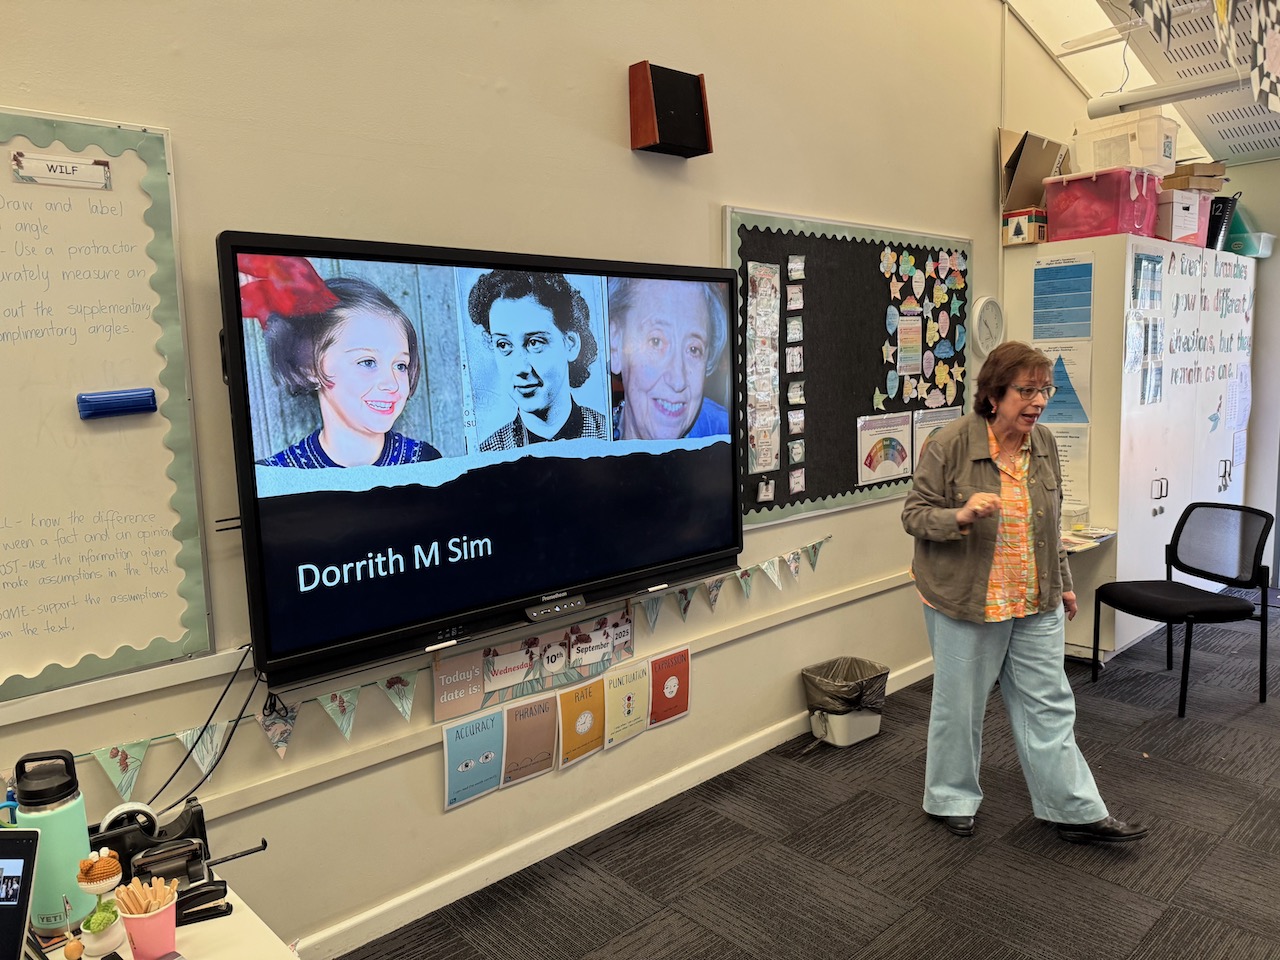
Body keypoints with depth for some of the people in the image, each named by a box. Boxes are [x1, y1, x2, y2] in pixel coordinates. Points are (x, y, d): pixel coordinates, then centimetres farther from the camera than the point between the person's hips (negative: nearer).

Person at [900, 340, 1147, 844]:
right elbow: (914, 514, -11)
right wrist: (962, 515, -30)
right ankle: (951, 799, 30)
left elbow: (1052, 521, 15)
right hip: (966, 601, -5)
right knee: (960, 703, 10)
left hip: (1036, 603, 5)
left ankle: (1076, 810, 25)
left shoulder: (1044, 442, 3)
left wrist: (1063, 582, 19)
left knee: (1049, 705, 12)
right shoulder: (951, 444, -16)